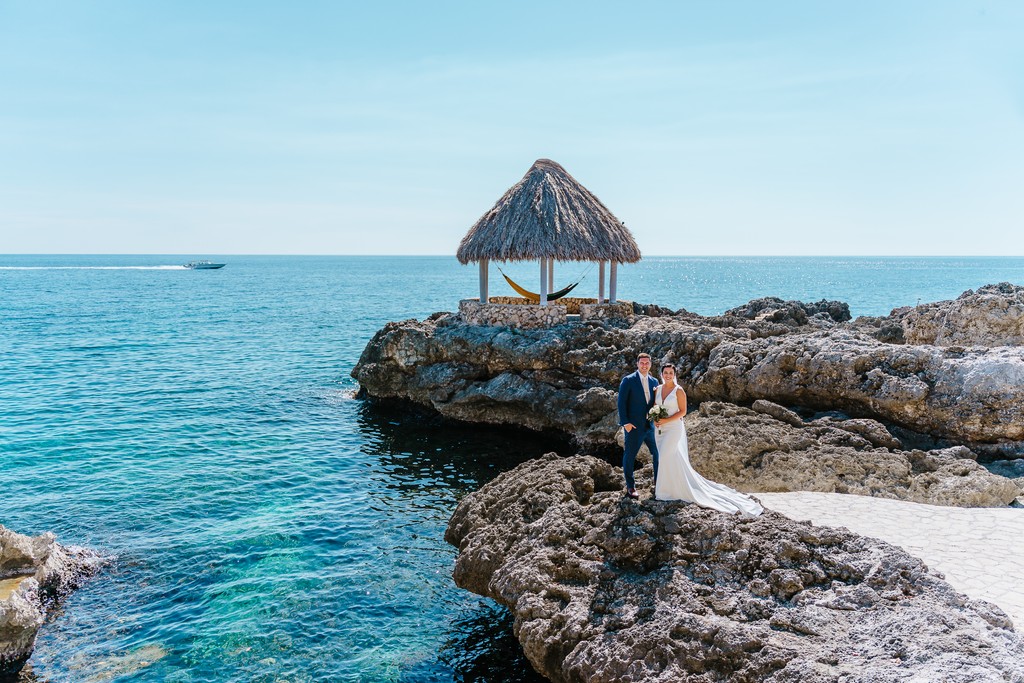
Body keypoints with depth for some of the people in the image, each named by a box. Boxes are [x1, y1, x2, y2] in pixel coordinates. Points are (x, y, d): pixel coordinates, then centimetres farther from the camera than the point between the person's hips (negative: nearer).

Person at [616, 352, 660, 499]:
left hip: (650, 425, 5)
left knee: (658, 453, 11)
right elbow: (621, 402, -9)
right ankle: (630, 487, 16)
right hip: (634, 426, -5)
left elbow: (655, 402, 15)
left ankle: (658, 481, 29)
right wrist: (625, 422, -15)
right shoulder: (628, 380, -7)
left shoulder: (654, 381, 9)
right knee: (630, 455, 3)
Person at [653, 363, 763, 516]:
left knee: (665, 457, -11)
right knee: (673, 459, 9)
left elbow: (682, 411, -9)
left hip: (674, 428, -6)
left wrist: (666, 420, -18)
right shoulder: (658, 389, 7)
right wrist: (655, 419, -5)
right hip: (660, 429, 6)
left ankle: (665, 490, 2)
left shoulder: (678, 390, -9)